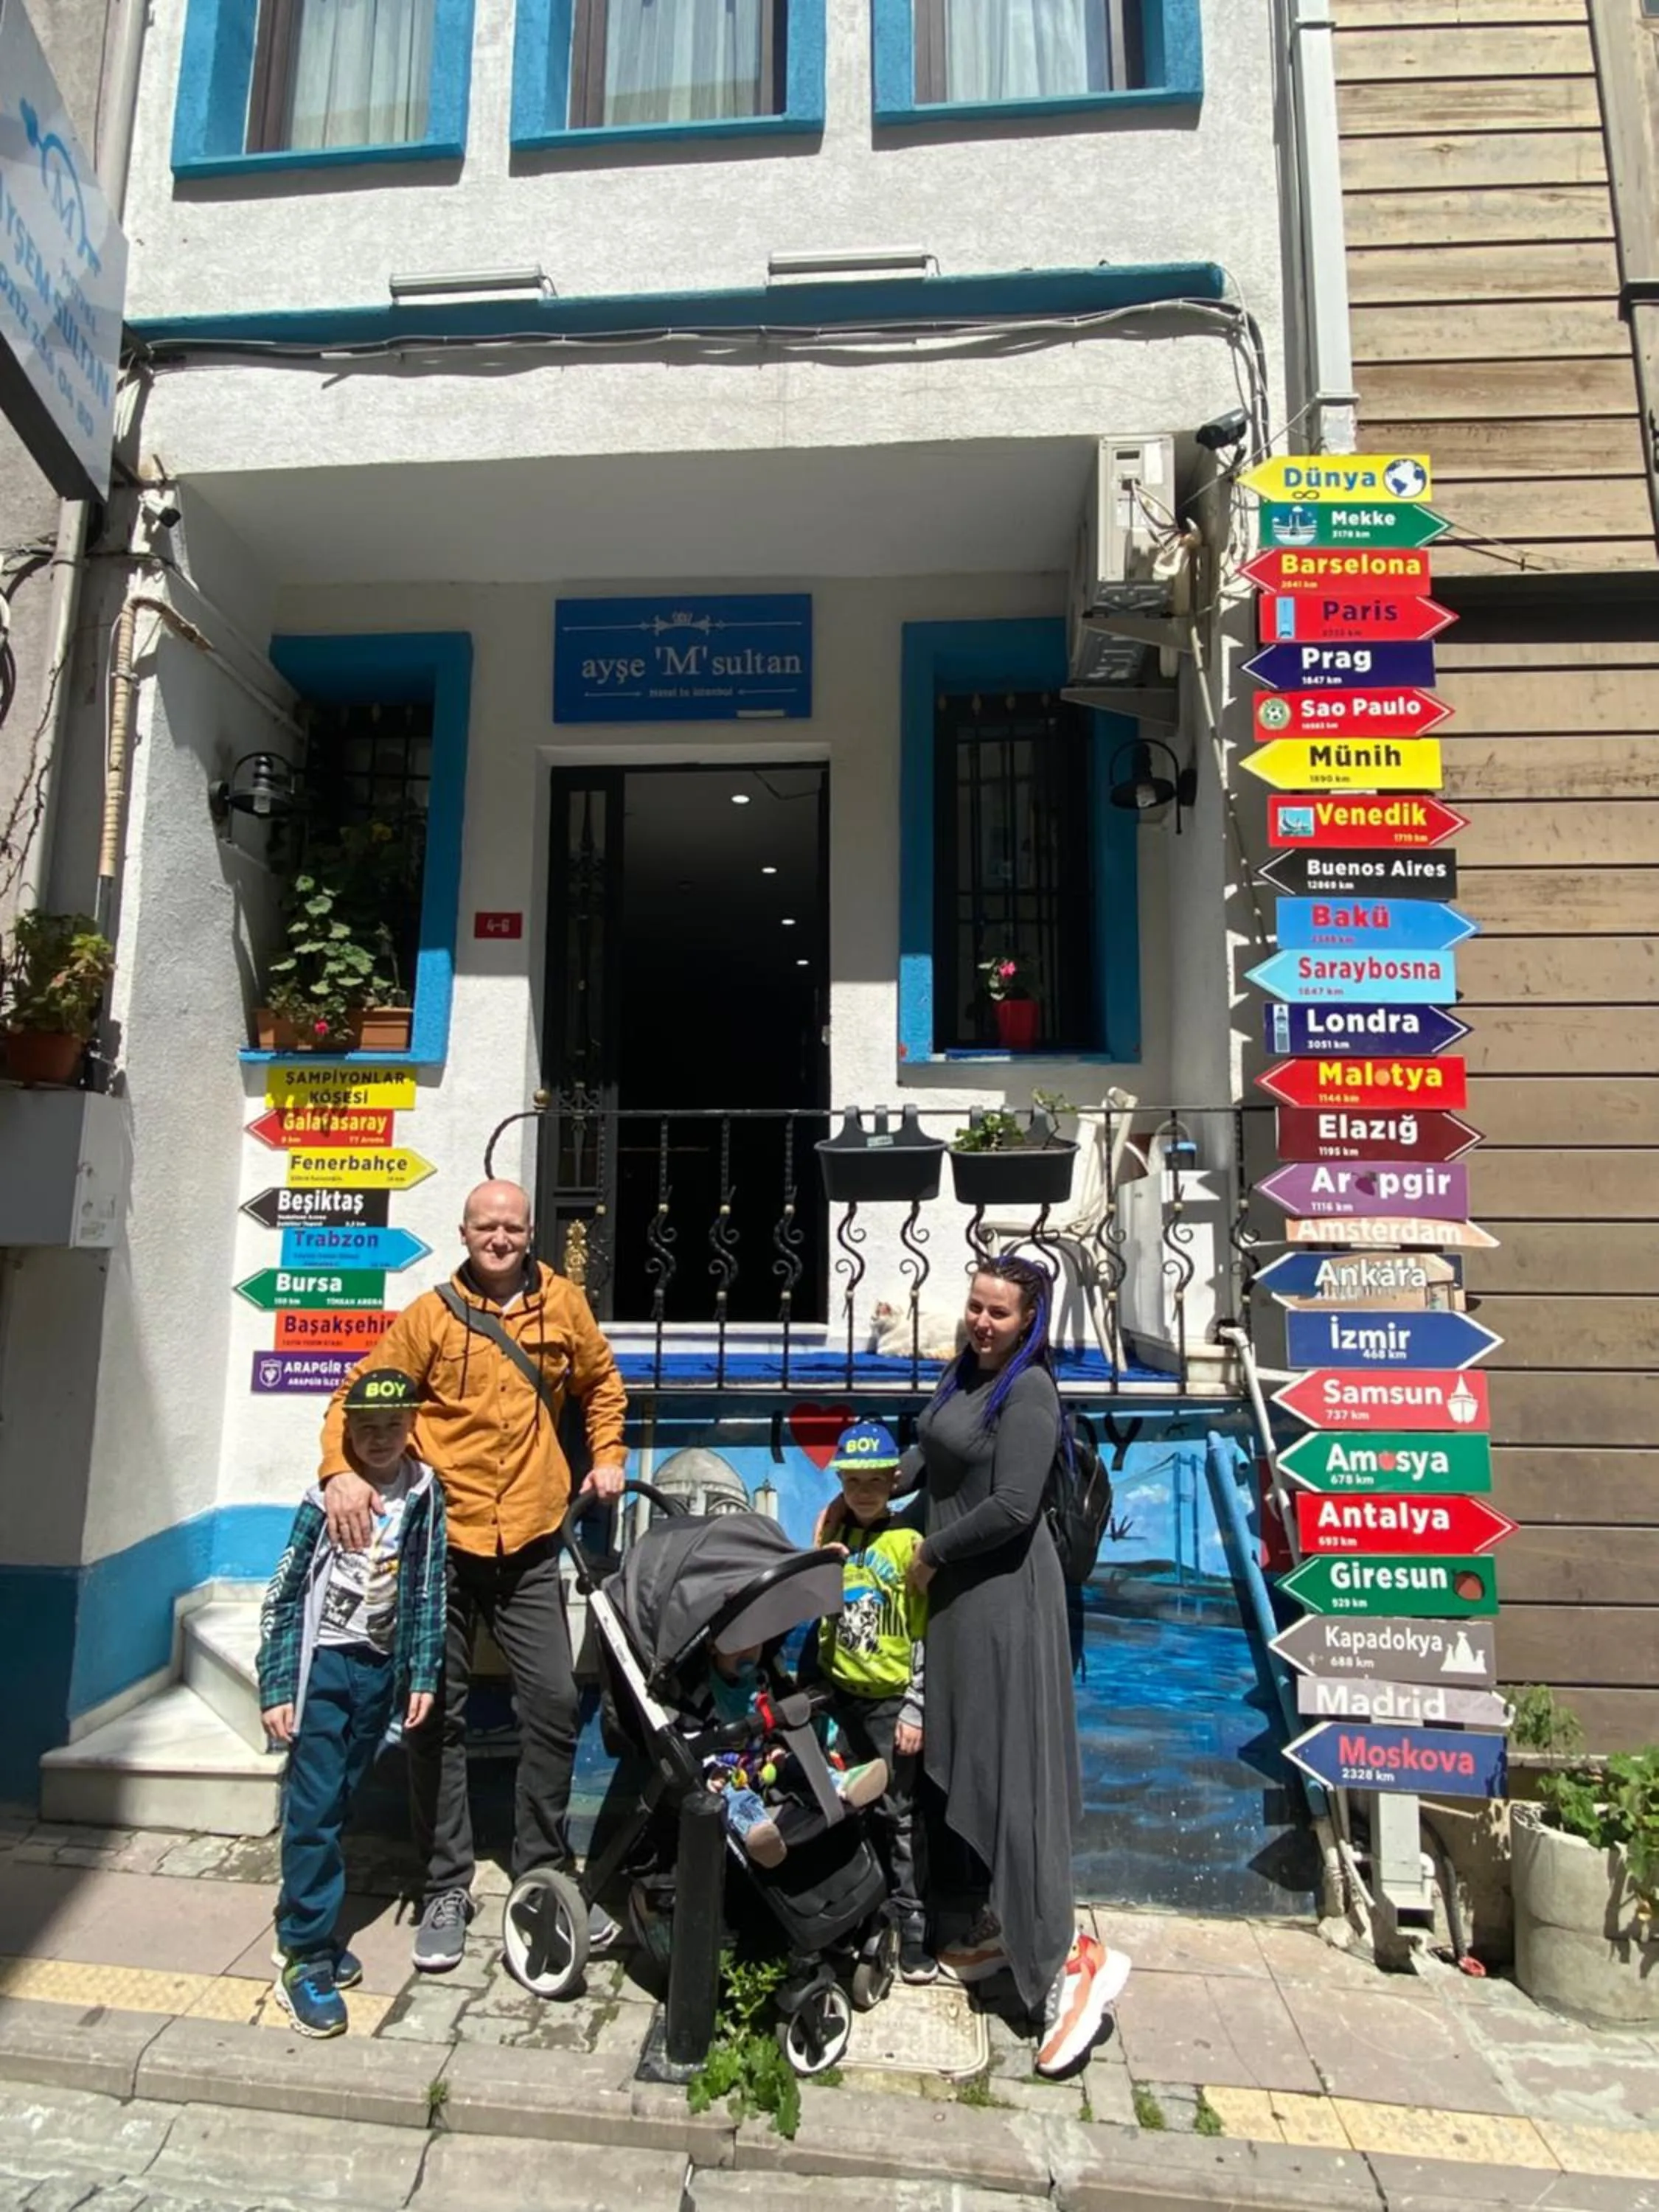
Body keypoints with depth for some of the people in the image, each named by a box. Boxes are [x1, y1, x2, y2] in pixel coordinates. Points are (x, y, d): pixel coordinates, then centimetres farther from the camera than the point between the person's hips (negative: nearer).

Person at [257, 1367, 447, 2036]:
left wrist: (422, 1675, 2)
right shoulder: (327, 1497, -10)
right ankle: (303, 1959, 5)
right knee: (315, 1804, -5)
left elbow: (426, 1590, 3)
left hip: (379, 1667, 3)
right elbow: (285, 1593, -5)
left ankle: (305, 1924, 29)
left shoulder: (423, 1494, -2)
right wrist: (275, 1687, -7)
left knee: (337, 1802, 13)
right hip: (322, 1662, -3)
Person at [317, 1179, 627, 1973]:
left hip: (529, 1544, 1)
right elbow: (357, 1398, -3)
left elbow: (600, 1381, 18)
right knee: (436, 1715, 8)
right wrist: (342, 1470, -20)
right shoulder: (430, 1315, -3)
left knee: (553, 1704, 3)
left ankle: (544, 1872, 24)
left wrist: (608, 1455, 10)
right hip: (441, 1540, -1)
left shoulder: (562, 1303, 3)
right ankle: (447, 1887, 25)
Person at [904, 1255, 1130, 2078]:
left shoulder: (1028, 1391, -16)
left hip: (1002, 1592, -9)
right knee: (961, 1763, 16)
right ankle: (1002, 1925, 30)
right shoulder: (966, 1375, 8)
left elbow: (1012, 1506, -23)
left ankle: (1067, 1958, 4)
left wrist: (931, 1553, -11)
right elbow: (927, 1458, 20)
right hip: (956, 1588, 9)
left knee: (1008, 1771, -6)